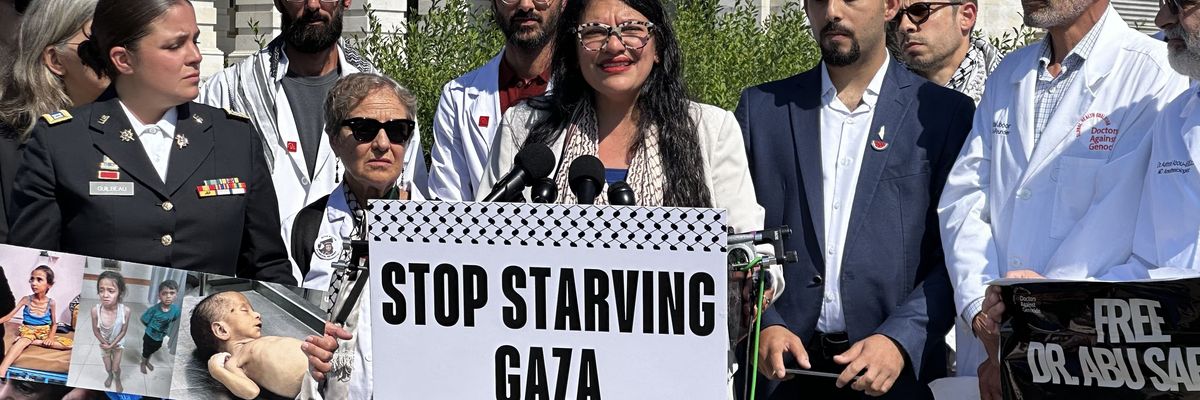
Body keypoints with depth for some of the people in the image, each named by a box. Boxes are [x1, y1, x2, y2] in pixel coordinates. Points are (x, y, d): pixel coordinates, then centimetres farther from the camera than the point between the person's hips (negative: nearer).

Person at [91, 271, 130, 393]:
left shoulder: (125, 311, -34)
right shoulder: (95, 310, -32)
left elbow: (123, 331, -18)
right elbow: (96, 330, -15)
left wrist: (112, 345, -18)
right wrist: (106, 343, -15)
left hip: (118, 343, -1)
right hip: (104, 344, 1)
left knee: (116, 368, 17)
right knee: (108, 367, 23)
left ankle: (118, 380, 49)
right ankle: (110, 376, 57)